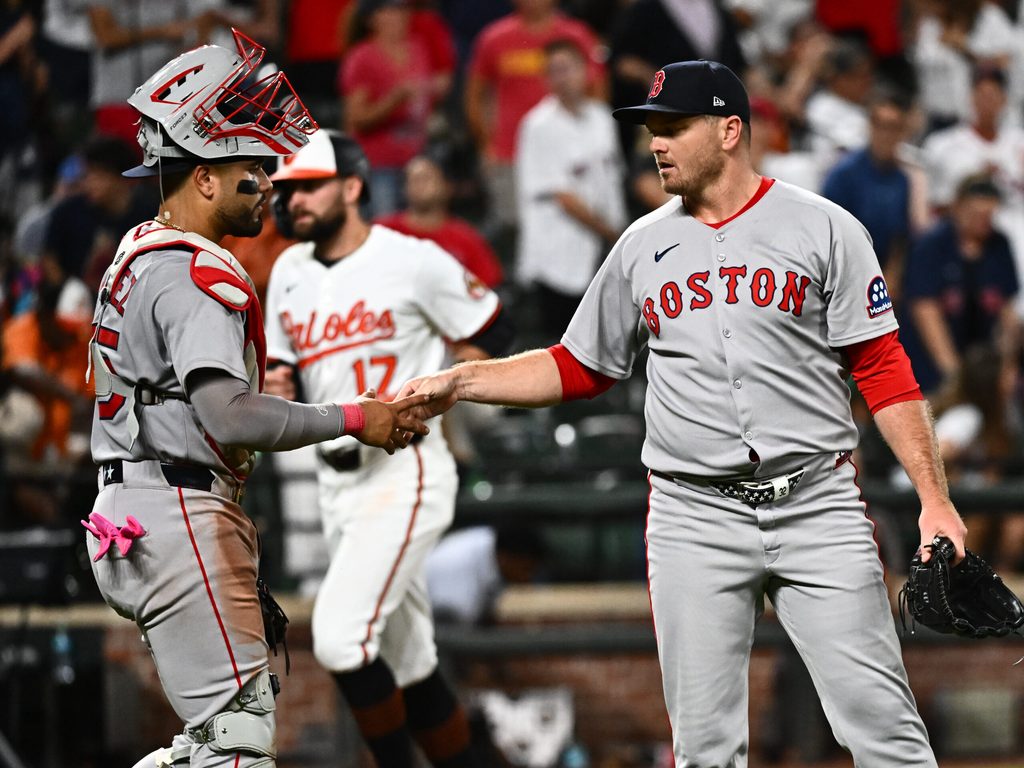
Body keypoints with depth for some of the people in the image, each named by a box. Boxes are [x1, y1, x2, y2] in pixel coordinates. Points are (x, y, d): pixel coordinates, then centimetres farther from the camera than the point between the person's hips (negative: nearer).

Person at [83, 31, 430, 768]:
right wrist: (351, 419, -16)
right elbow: (230, 418, -24)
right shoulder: (196, 273, -14)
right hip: (179, 515, -10)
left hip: (131, 515, 10)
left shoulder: (139, 255, 18)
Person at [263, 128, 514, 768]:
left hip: (405, 474, -7)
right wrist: (278, 391, -4)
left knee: (340, 637, -21)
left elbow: (492, 333, -2)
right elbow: (288, 372, 19)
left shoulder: (414, 261, -10)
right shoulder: (289, 273, 11)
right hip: (337, 483, 7)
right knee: (407, 665, 11)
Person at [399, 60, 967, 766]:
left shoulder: (823, 229, 1)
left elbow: (884, 371, -1)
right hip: (694, 517, 3)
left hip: (815, 507, -3)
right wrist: (460, 382, 9)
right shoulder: (643, 245, 12)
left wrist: (935, 499, -8)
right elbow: (576, 369, 21)